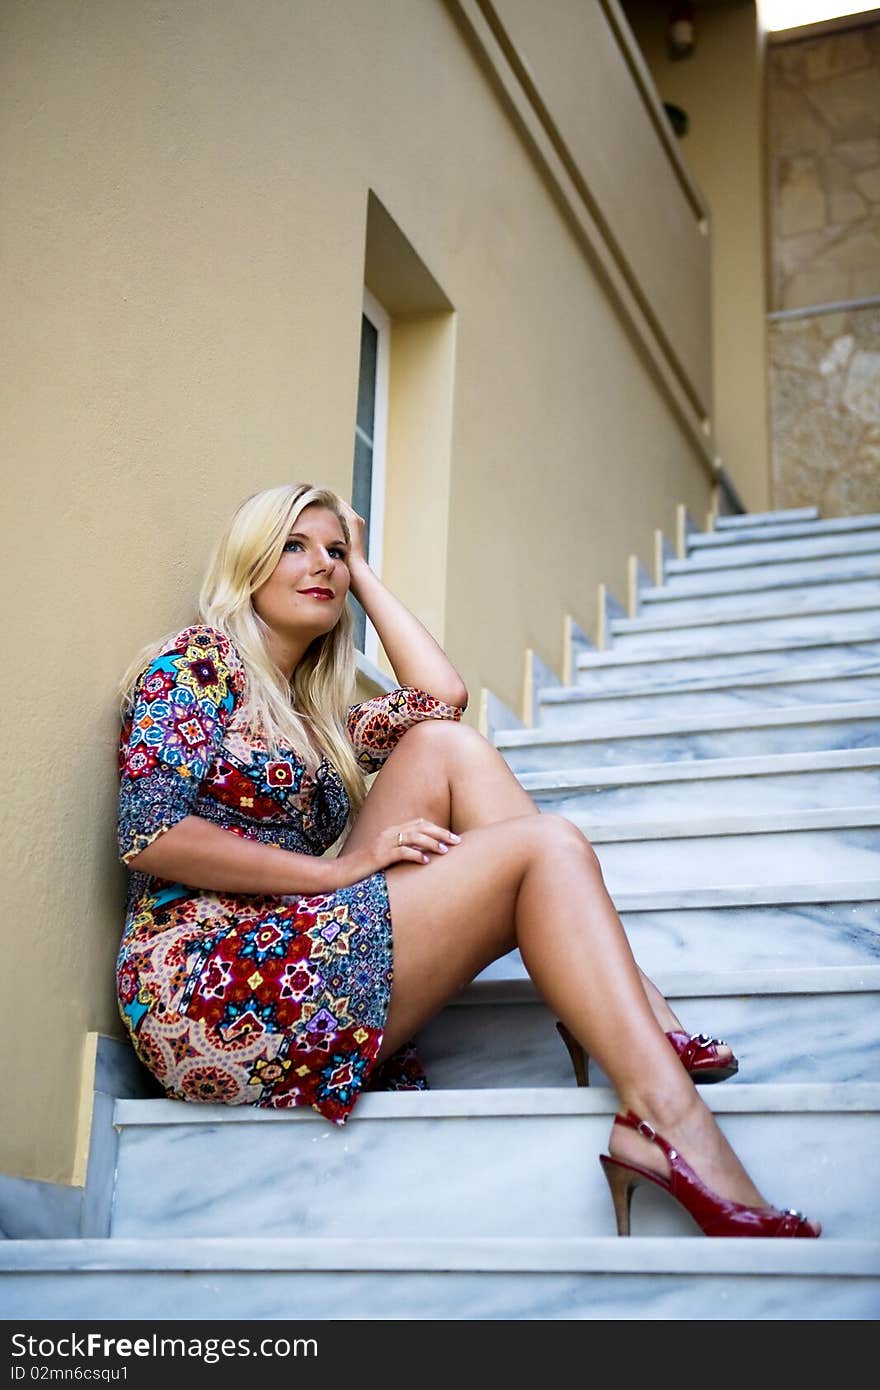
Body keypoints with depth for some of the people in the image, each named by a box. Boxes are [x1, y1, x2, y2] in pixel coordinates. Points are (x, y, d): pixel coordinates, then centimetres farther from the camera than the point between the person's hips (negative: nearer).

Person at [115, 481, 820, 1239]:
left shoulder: (315, 719, 26)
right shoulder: (195, 662, 3)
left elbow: (441, 693, 14)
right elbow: (149, 835, -11)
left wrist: (363, 571, 23)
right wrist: (337, 869, -14)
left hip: (295, 961, 8)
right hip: (211, 985, -8)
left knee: (446, 746, -4)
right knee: (544, 849, -14)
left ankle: (639, 1012, -14)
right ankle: (668, 1120, -30)